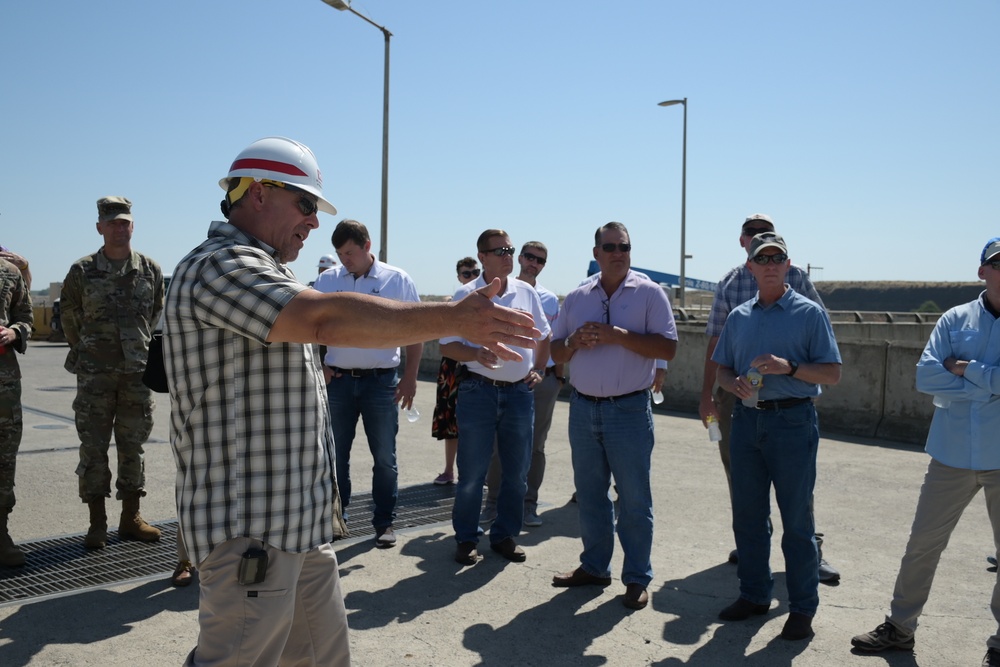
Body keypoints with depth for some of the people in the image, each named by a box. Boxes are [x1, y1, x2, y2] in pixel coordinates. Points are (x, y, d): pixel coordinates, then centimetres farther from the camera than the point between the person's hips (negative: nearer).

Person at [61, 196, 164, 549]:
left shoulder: (150, 270, 3)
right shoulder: (82, 271, -1)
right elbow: (69, 317, 11)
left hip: (137, 373, 2)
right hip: (95, 375, -1)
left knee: (132, 446, 8)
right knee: (94, 447, 2)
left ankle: (130, 518, 18)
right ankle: (97, 523, 11)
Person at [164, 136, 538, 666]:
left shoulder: (263, 271, 19)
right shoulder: (220, 266, -15)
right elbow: (328, 319, -30)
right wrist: (457, 318, -28)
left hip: (302, 523, 10)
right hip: (250, 530, -10)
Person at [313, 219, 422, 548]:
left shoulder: (398, 280, -1)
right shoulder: (326, 280, 4)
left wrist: (410, 378, -4)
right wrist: (317, 367, -2)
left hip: (381, 381, -2)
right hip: (338, 380, 2)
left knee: (384, 457, 5)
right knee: (336, 454, 11)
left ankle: (384, 523, 17)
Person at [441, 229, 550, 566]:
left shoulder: (526, 292, 7)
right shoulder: (466, 295, -4)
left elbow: (543, 335, 20)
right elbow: (447, 345, -4)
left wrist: (538, 369, 8)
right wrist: (476, 354, -22)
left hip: (520, 391, 4)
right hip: (478, 390, -4)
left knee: (516, 473, 10)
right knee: (472, 473, 2)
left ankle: (505, 535, 24)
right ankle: (466, 539, 17)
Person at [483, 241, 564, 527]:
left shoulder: (551, 300, 9)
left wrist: (560, 377, 8)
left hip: (543, 379, 2)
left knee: (535, 446, 8)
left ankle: (529, 505, 18)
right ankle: (493, 501, 18)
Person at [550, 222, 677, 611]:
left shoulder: (649, 293, -3)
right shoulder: (577, 297, 10)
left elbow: (667, 348, -12)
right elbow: (557, 352, 12)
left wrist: (616, 335, -20)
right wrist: (575, 342, -10)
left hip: (629, 409, -4)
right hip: (583, 407, 5)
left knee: (634, 498, 3)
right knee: (589, 494, 13)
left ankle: (637, 578, 14)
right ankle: (594, 567, 26)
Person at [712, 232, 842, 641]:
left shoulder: (809, 313, -2)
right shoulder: (739, 316, 12)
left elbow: (832, 374, -5)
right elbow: (722, 369, 16)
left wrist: (789, 367, -20)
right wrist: (736, 385, -6)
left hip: (792, 422, -5)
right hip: (747, 420, 5)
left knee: (796, 519, 2)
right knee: (747, 515, 11)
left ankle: (802, 607, 14)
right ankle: (754, 594, 26)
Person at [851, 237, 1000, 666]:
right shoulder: (955, 320, 1)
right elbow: (925, 376, -10)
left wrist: (964, 368, -13)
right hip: (954, 453, 1)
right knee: (923, 543, 9)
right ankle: (899, 627, 24)